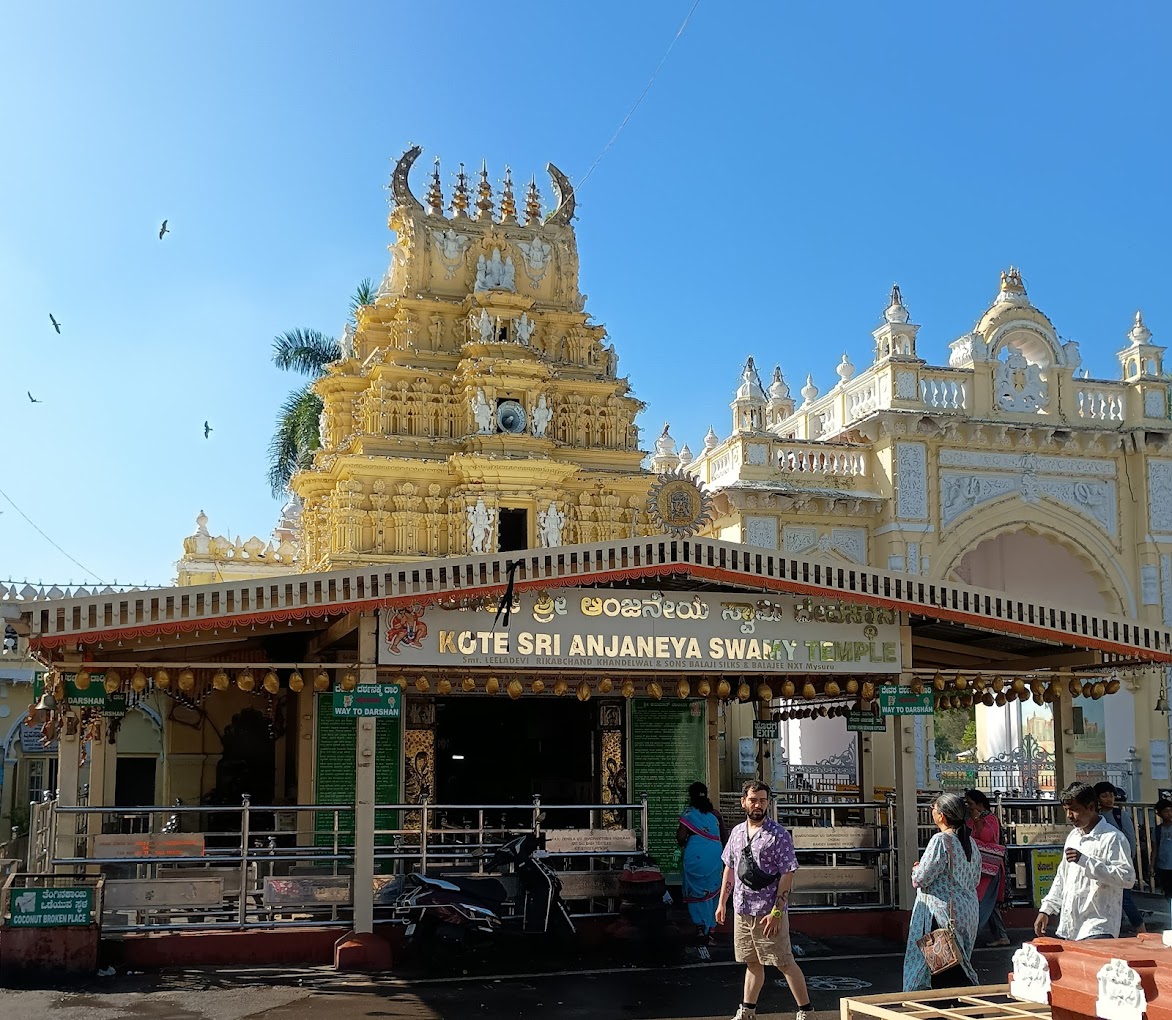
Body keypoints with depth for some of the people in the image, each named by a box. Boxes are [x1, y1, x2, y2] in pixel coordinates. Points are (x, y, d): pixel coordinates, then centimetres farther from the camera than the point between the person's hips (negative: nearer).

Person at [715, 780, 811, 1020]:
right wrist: (722, 902, 16)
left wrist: (776, 912, -19)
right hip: (741, 910, 6)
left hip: (768, 912, -6)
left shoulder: (779, 835, -12)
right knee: (752, 963, 16)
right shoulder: (737, 832, 8)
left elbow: (787, 875, -15)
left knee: (784, 963, 1)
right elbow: (729, 868, 17)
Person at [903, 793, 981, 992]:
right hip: (968, 913, 8)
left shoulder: (940, 841, -18)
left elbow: (921, 878, -18)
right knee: (959, 968, 15)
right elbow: (975, 879, 17)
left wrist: (916, 870, 4)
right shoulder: (969, 841, 8)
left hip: (942, 913, -8)